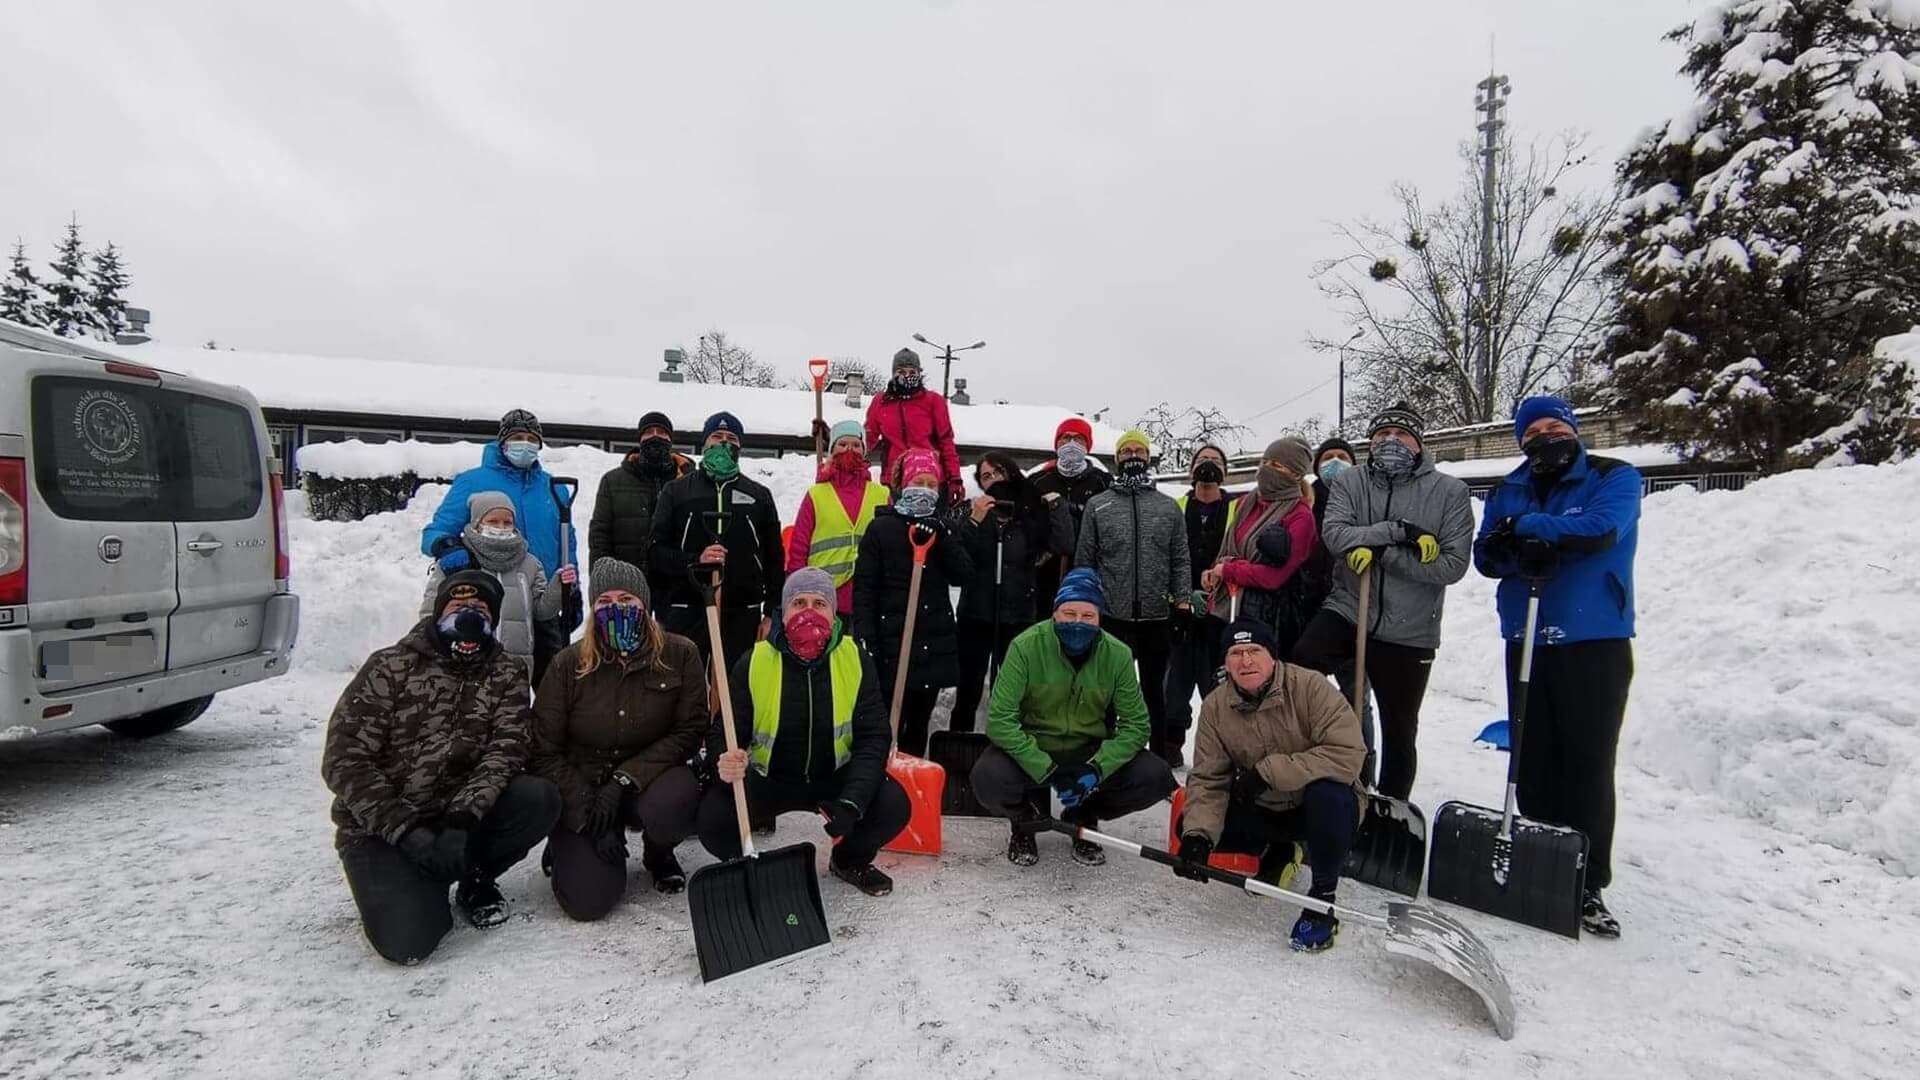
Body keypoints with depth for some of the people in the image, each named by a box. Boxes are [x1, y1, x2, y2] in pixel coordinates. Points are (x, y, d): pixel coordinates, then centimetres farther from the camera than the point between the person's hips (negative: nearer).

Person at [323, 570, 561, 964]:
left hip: (457, 813, 3)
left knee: (540, 799, -25)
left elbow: (505, 750, -11)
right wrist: (407, 831, -22)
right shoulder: (389, 667, -7)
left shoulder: (506, 675, 0)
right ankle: (418, 888, 13)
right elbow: (344, 761, -12)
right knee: (408, 940, -23)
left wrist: (463, 819, -28)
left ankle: (474, 881, 3)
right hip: (380, 827, -3)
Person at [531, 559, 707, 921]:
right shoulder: (568, 664, -9)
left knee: (673, 804, -35)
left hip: (650, 777, 0)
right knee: (588, 900, -18)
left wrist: (624, 779, -21)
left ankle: (658, 852, 3)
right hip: (581, 785, 0)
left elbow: (689, 731, -10)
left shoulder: (680, 654, -10)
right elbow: (544, 750, -8)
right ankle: (568, 845, 19)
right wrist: (588, 818, -16)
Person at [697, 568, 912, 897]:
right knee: (714, 818, -26)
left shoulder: (856, 660, -10)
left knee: (893, 806, -23)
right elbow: (724, 734, -9)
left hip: (835, 777, 1)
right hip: (767, 779, 0)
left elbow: (873, 737, -14)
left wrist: (851, 804, -29)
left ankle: (850, 861, 12)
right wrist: (725, 762, -36)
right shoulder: (754, 663, -12)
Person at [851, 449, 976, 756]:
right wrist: (865, 640, -14)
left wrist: (942, 538, -15)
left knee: (919, 724, 14)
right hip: (893, 644, -4)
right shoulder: (882, 529, -2)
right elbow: (864, 589, -6)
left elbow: (963, 575, -2)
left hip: (935, 644, 5)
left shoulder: (943, 529, 11)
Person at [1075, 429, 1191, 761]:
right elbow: (1084, 561, 5)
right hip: (1111, 615, -1)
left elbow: (1181, 560, 8)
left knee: (1154, 689, 13)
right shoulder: (1097, 505, 6)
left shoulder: (1169, 507, 10)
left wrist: (1183, 599, -3)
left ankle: (1159, 756, 23)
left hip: (1158, 616, 1)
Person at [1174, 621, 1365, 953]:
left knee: (1328, 792, -37)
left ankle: (1323, 895, -12)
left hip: (1319, 809, -4)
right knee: (1189, 824, -11)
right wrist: (1197, 837, -27)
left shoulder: (1309, 686, -23)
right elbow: (1207, 779, -10)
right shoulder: (1215, 707, -10)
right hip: (1263, 811, 5)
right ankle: (1278, 852, 16)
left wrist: (1268, 771, -32)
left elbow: (1347, 752, -32)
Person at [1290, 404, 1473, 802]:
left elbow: (1453, 564, -12)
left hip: (1409, 633, 0)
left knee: (1399, 732, 13)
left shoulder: (1450, 491, -3)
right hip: (1347, 611, 1)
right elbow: (1336, 535, -13)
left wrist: (1383, 552, -19)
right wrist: (1396, 530, -25)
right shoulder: (1349, 482, 3)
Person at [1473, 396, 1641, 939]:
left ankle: (1586, 885, 6)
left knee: (1589, 765, -3)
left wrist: (1528, 528, -11)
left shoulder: (1615, 478, 2)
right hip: (1526, 642, 4)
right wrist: (1522, 551, -16)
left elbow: (1601, 528, -18)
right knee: (1534, 762, 9)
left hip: (1595, 643, -4)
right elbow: (1486, 555, 4)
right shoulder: (1509, 492, 14)